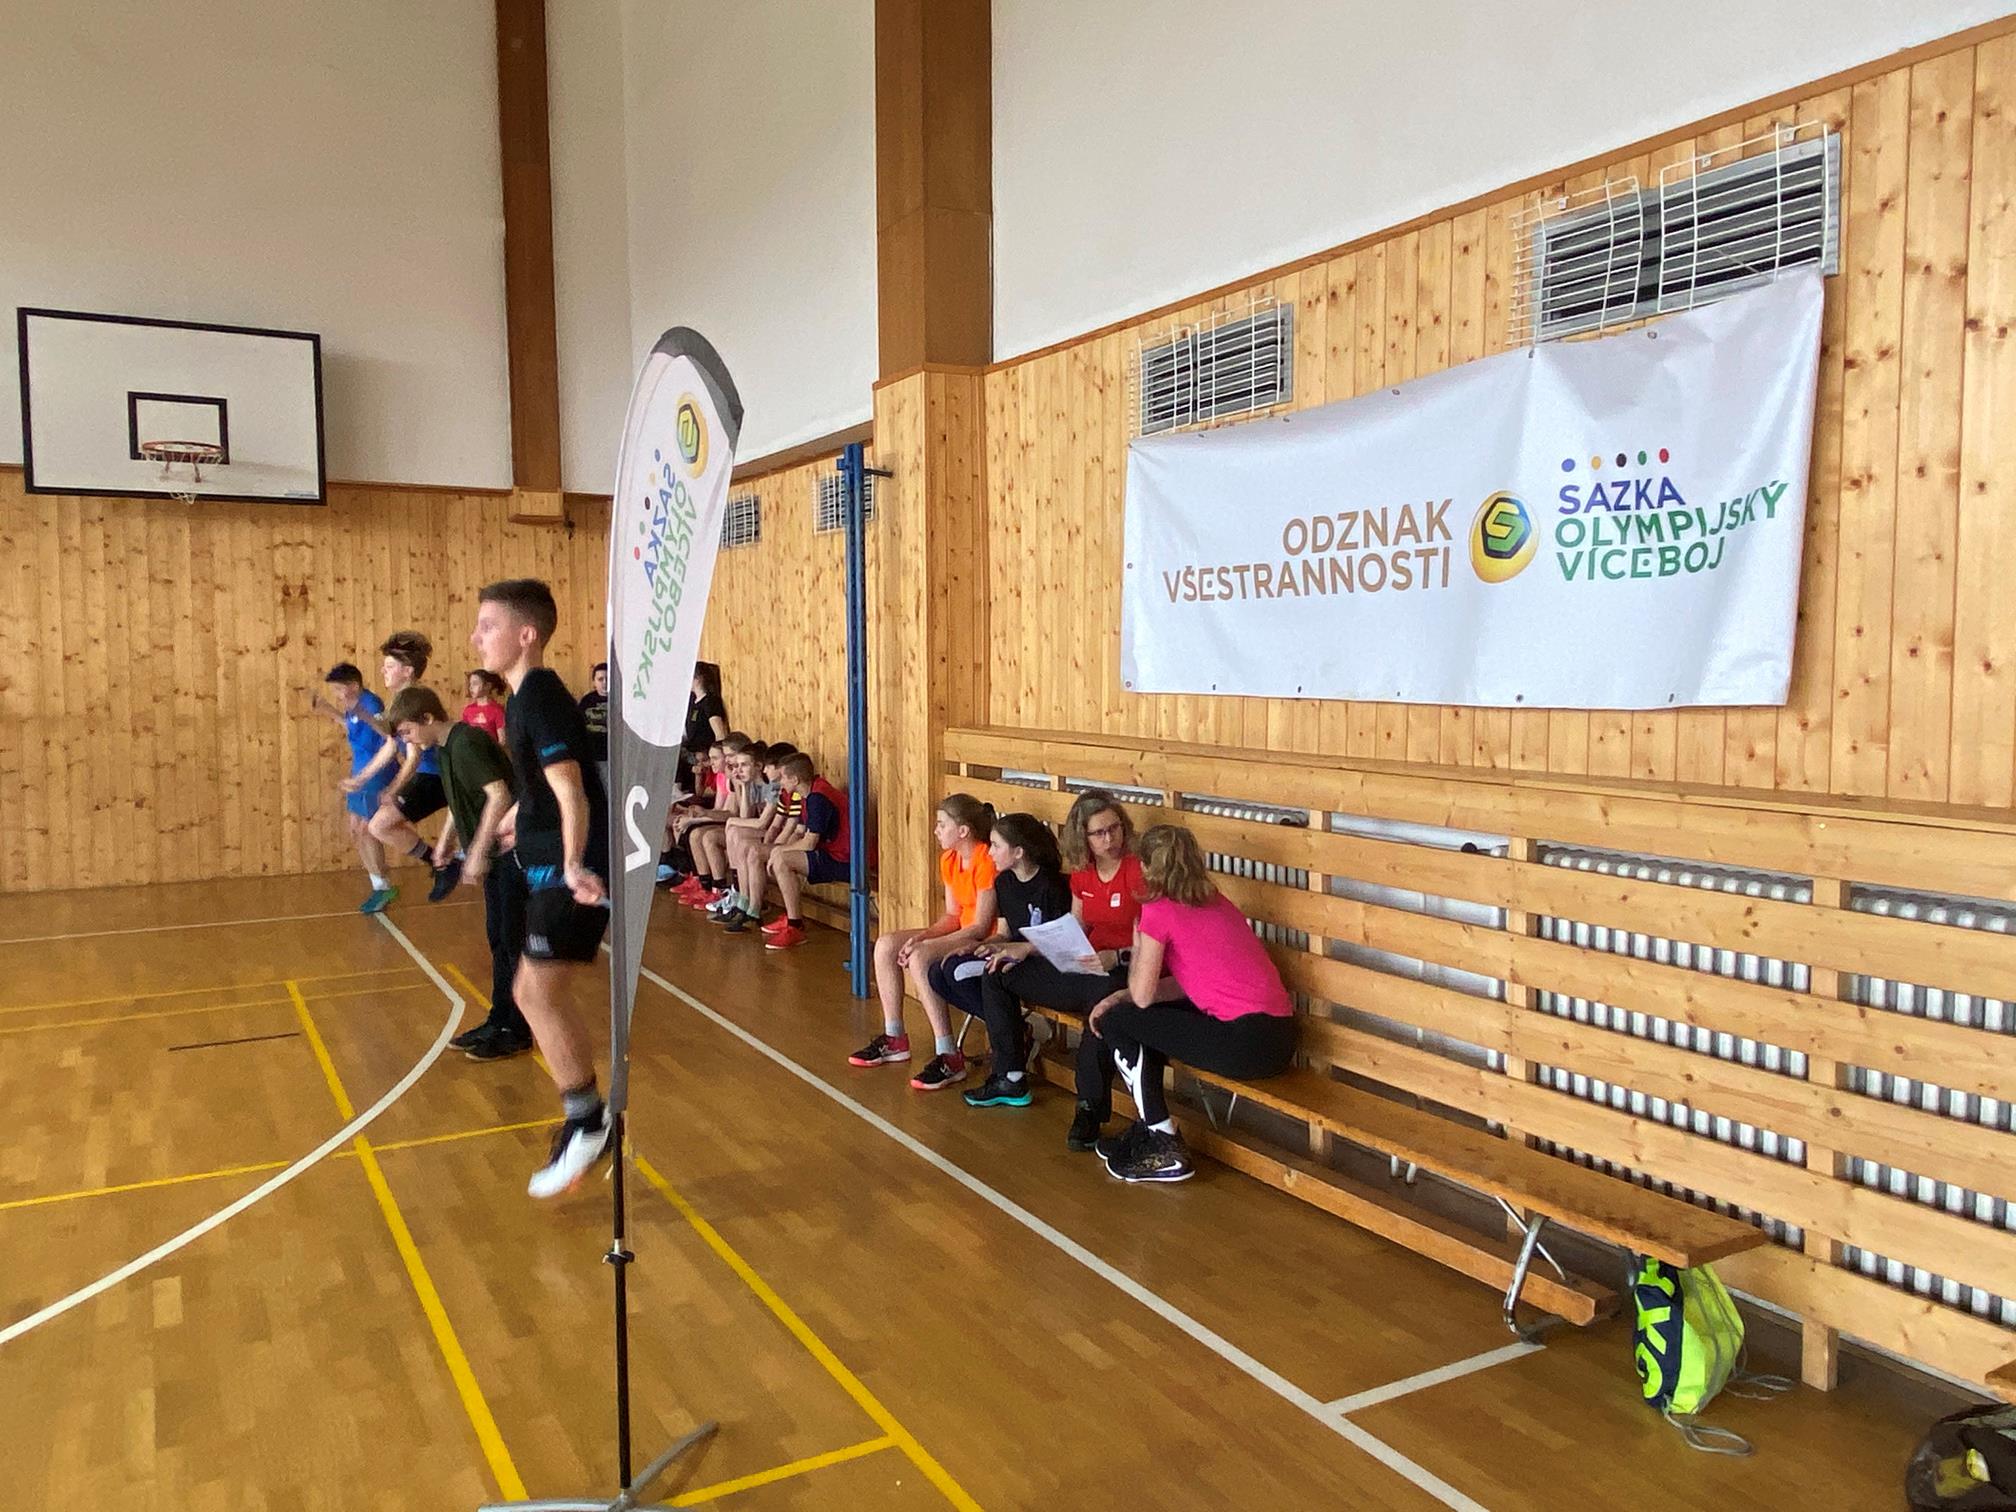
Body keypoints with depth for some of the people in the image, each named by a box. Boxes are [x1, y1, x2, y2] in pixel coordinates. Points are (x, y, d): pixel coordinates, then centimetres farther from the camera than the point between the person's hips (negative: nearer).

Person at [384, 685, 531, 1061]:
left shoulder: (466, 742, -18)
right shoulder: (448, 746, 11)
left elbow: (499, 795, -26)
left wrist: (477, 853, -24)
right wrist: (445, 841, 20)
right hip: (497, 855, 10)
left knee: (513, 942, -1)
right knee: (499, 941, 16)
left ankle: (516, 1033, 8)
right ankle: (499, 1022, 26)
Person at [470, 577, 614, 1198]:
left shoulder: (540, 696, -16)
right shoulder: (525, 697, 13)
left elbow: (570, 789, -26)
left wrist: (574, 865, -38)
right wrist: (518, 818, 45)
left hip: (572, 872, -11)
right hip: (549, 867, 11)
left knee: (537, 994, -10)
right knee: (535, 994, 13)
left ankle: (585, 1122, 2)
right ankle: (590, 1122, 23)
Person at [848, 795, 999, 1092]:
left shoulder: (986, 862, -20)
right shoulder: (949, 860, 9)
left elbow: (981, 927, -21)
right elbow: (952, 915, 10)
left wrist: (923, 943, -21)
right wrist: (923, 935, -10)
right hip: (962, 934, 10)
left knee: (919, 958, -31)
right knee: (885, 945, -1)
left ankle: (950, 1058, -27)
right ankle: (894, 1039, 8)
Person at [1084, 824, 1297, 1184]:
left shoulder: (1159, 910, -6)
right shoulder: (1215, 902, 18)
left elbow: (1142, 996, -3)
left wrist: (1137, 945, 15)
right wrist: (1120, 997, 13)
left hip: (1247, 1043, -9)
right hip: (1278, 1034, 9)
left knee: (1116, 1022, 6)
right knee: (1146, 1019, 22)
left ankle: (1165, 1149, 9)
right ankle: (1149, 1129, 28)